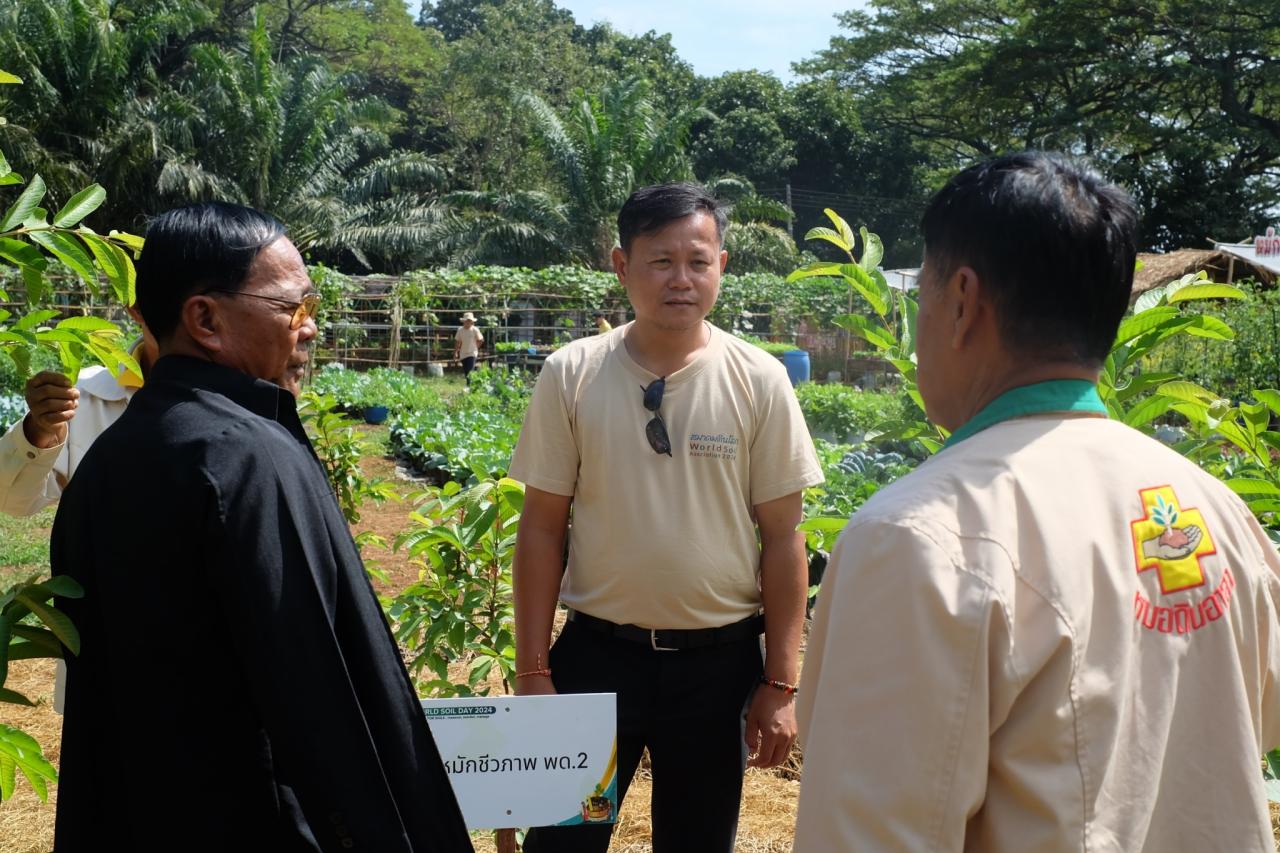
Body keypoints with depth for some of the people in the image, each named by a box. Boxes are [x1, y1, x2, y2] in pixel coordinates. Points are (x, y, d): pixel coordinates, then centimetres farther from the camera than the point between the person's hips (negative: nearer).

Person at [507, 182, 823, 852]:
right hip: (596, 652, 0)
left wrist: (780, 684, -2)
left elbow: (782, 538, -2)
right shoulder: (571, 375, -5)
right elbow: (542, 528, 0)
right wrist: (533, 670, -2)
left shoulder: (759, 381, -5)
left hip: (718, 662, 0)